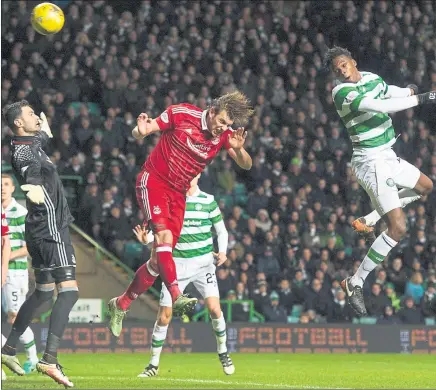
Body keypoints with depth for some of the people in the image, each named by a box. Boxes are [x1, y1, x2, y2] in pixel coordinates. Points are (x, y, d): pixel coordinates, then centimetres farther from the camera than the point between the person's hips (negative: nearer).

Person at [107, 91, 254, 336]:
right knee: (164, 235, -28)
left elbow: (246, 164, -8)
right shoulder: (183, 114, -13)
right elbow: (139, 133, -7)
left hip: (178, 194, 5)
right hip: (153, 182, -5)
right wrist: (141, 131, -31)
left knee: (160, 259, 3)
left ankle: (120, 305, 20)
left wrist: (239, 150, -30)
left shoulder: (225, 136, -3)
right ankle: (177, 297, -40)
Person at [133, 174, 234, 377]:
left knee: (214, 307, -17)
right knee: (164, 316, -1)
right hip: (177, 264, 1)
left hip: (203, 262, -1)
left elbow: (221, 230, 9)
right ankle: (154, 364, 12)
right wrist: (147, 238, -15)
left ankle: (223, 352, 7)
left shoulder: (208, 200, 2)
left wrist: (222, 251, -8)